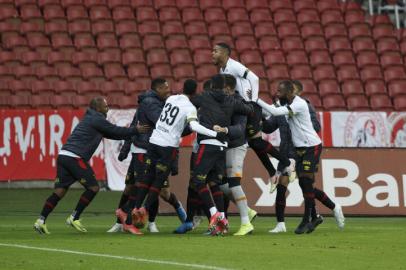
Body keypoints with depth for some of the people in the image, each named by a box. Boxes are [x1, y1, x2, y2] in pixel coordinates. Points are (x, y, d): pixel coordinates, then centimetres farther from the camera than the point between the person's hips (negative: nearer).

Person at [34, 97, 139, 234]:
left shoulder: (90, 118, 26)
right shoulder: (97, 119, -3)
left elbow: (112, 134, 29)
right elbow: (117, 131, -1)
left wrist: (131, 132, 22)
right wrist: (135, 130, 9)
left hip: (63, 155, 9)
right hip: (75, 157, -9)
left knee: (60, 191, 5)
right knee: (93, 187, 0)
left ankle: (41, 221, -3)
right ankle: (74, 218, 1)